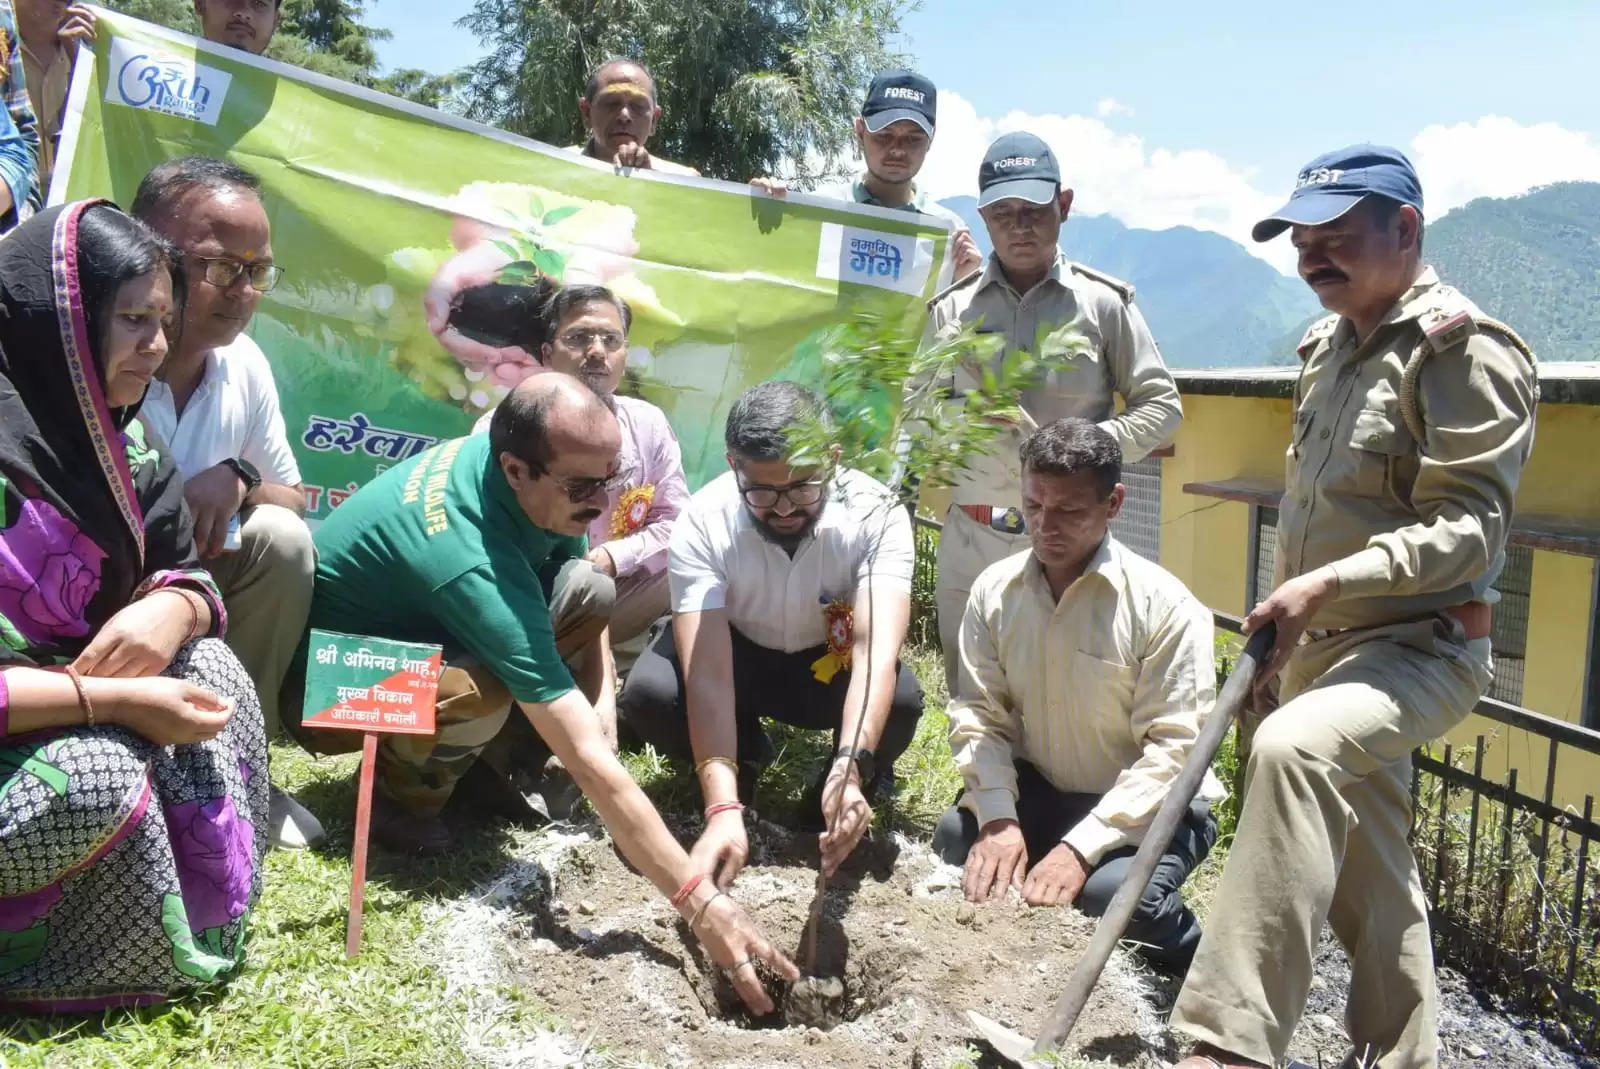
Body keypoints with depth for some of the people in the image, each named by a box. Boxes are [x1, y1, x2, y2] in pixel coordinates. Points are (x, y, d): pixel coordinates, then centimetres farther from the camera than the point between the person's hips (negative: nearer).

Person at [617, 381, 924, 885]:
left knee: (902, 699, -34)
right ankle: (744, 753, 4)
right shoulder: (702, 525, -29)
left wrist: (850, 770, -57)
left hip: (834, 660, 0)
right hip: (737, 652, 1)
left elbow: (878, 651, -41)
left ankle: (849, 782, 3)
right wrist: (723, 808, -48)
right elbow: (707, 674, -37)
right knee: (646, 695, -30)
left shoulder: (876, 514, -29)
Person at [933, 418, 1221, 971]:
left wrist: (1079, 847, -28)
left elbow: (1172, 749, -20)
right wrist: (998, 819, -23)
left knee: (1113, 891, -31)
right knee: (958, 836, -22)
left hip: (1149, 806, -4)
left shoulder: (1164, 605, -19)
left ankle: (1193, 958, 5)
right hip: (1040, 789, 4)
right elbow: (978, 713, -6)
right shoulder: (993, 591, -5)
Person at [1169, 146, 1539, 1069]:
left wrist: (1329, 583, -30)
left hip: (1421, 646, -9)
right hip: (1328, 648, 9)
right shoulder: (1329, 348, 14)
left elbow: (1470, 527, -20)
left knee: (1292, 748, -36)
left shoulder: (1462, 349, -12)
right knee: (1367, 879, 16)